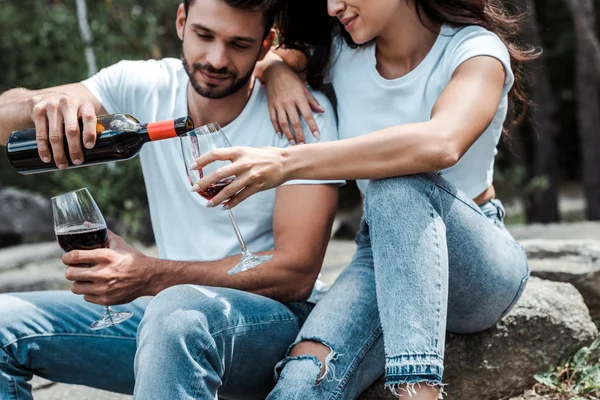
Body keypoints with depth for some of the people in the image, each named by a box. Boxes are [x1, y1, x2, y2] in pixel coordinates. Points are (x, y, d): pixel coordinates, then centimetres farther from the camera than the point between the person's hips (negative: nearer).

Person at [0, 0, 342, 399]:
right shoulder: (144, 86, -1)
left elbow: (296, 273, -20)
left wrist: (150, 277, -30)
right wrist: (41, 103, -28)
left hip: (275, 316, -5)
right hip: (171, 310, 5)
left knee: (179, 310, -38)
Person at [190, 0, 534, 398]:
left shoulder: (476, 51, -12)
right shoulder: (340, 50, 3)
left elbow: (440, 144, -34)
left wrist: (287, 162, -40)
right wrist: (277, 72, -6)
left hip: (481, 265, -2)